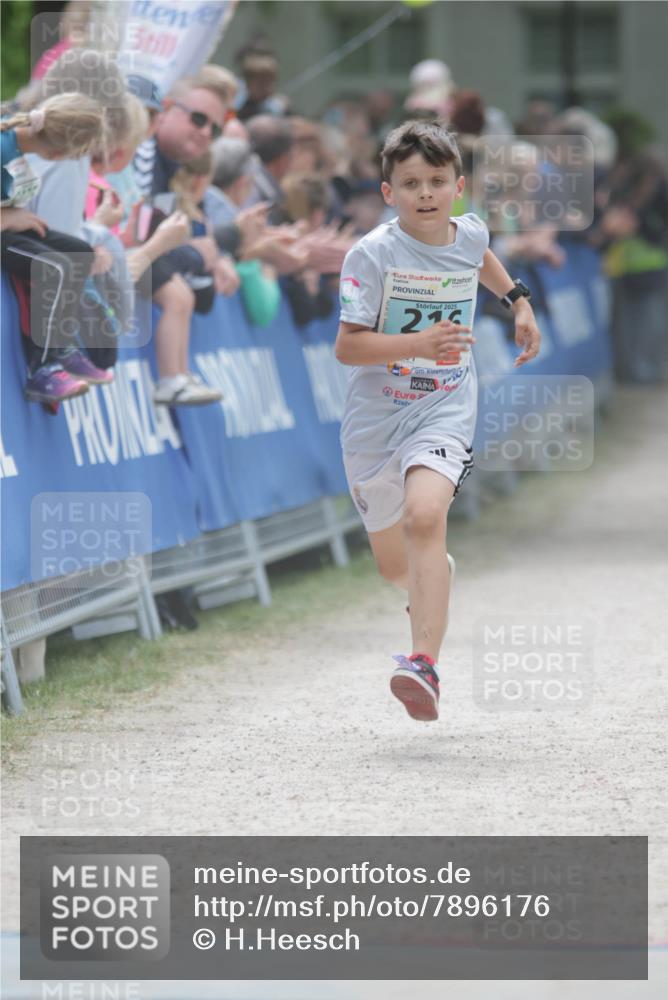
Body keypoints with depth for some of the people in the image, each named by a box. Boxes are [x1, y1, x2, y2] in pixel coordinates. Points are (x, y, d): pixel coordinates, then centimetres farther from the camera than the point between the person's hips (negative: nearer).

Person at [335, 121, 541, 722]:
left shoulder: (469, 233, -1)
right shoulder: (373, 254, -14)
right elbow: (347, 346, -18)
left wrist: (518, 302, 24)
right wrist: (417, 344, -31)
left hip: (443, 413, 0)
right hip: (375, 418, 0)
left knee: (425, 517, -29)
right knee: (393, 565, 13)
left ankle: (425, 665, -36)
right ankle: (435, 588, 51)